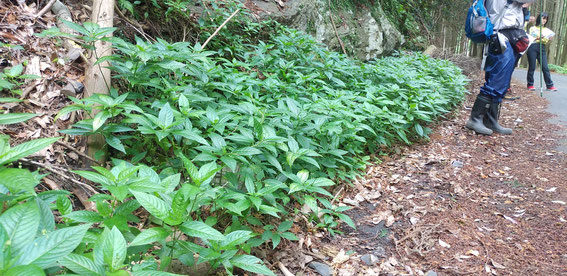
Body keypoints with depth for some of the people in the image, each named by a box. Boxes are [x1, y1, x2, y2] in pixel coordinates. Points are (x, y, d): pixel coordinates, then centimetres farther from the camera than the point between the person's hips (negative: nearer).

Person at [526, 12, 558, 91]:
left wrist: (548, 39, -9)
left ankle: (550, 85, -5)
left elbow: (545, 42, 12)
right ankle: (530, 84, 4)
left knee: (545, 67, -5)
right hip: (533, 47, -3)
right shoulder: (533, 28, 11)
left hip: (542, 48, 3)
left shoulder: (546, 30, 21)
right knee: (532, 67, -4)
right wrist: (537, 38, -18)